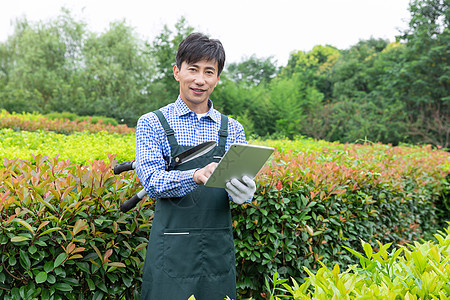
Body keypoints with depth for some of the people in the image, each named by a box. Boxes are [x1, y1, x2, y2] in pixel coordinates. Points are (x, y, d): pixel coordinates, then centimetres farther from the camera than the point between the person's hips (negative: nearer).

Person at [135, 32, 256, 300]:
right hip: (171, 252, -3)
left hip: (219, 250, 3)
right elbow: (152, 181, -12)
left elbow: (243, 185, 3)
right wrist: (196, 176, -31)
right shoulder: (152, 123, 0)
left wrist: (243, 192, -22)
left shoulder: (232, 129, 9)